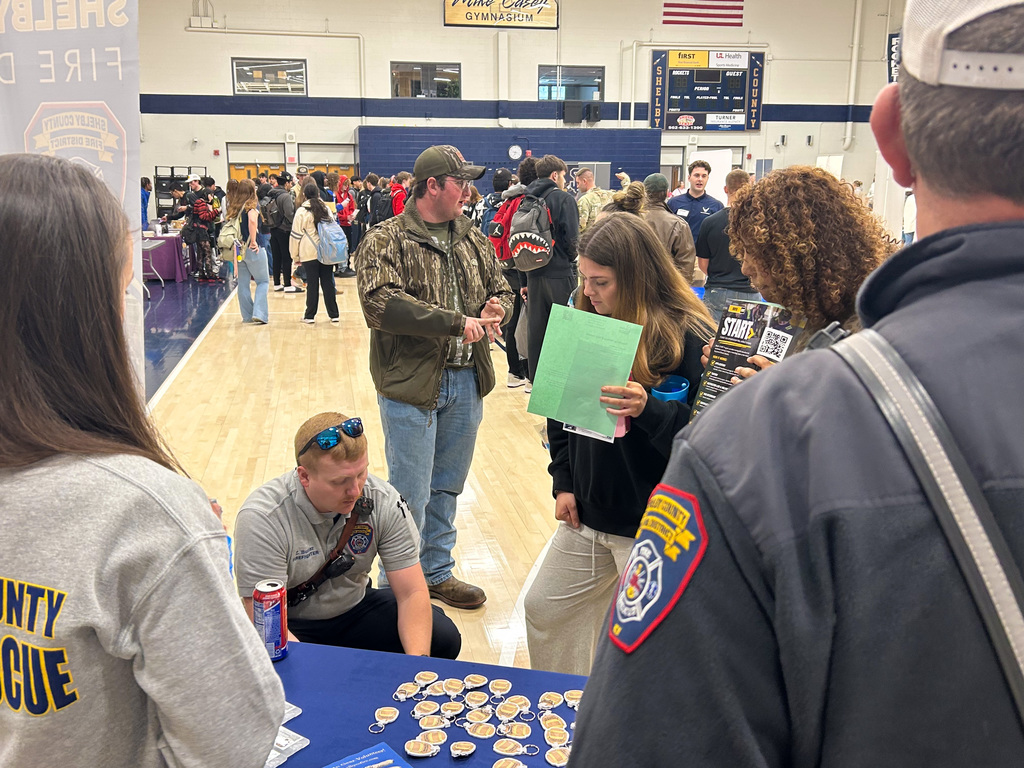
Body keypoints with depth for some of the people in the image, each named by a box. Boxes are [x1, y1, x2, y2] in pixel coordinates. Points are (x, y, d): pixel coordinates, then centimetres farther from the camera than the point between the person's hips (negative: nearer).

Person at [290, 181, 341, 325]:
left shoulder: (302, 211, -4)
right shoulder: (326, 209, 10)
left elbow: (296, 235, -3)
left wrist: (295, 256, 4)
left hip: (310, 254, -4)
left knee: (312, 284, 2)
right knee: (328, 282, 8)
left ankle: (310, 316, 9)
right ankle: (333, 314, 11)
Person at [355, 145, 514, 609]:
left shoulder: (473, 240, 11)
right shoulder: (385, 240, -8)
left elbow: (501, 288, 19)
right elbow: (380, 303, -23)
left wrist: (496, 308, -7)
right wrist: (455, 322, -23)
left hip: (466, 382, 6)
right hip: (410, 384, -6)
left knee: (447, 488, 18)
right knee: (410, 497, 1)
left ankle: (436, 573, 35)